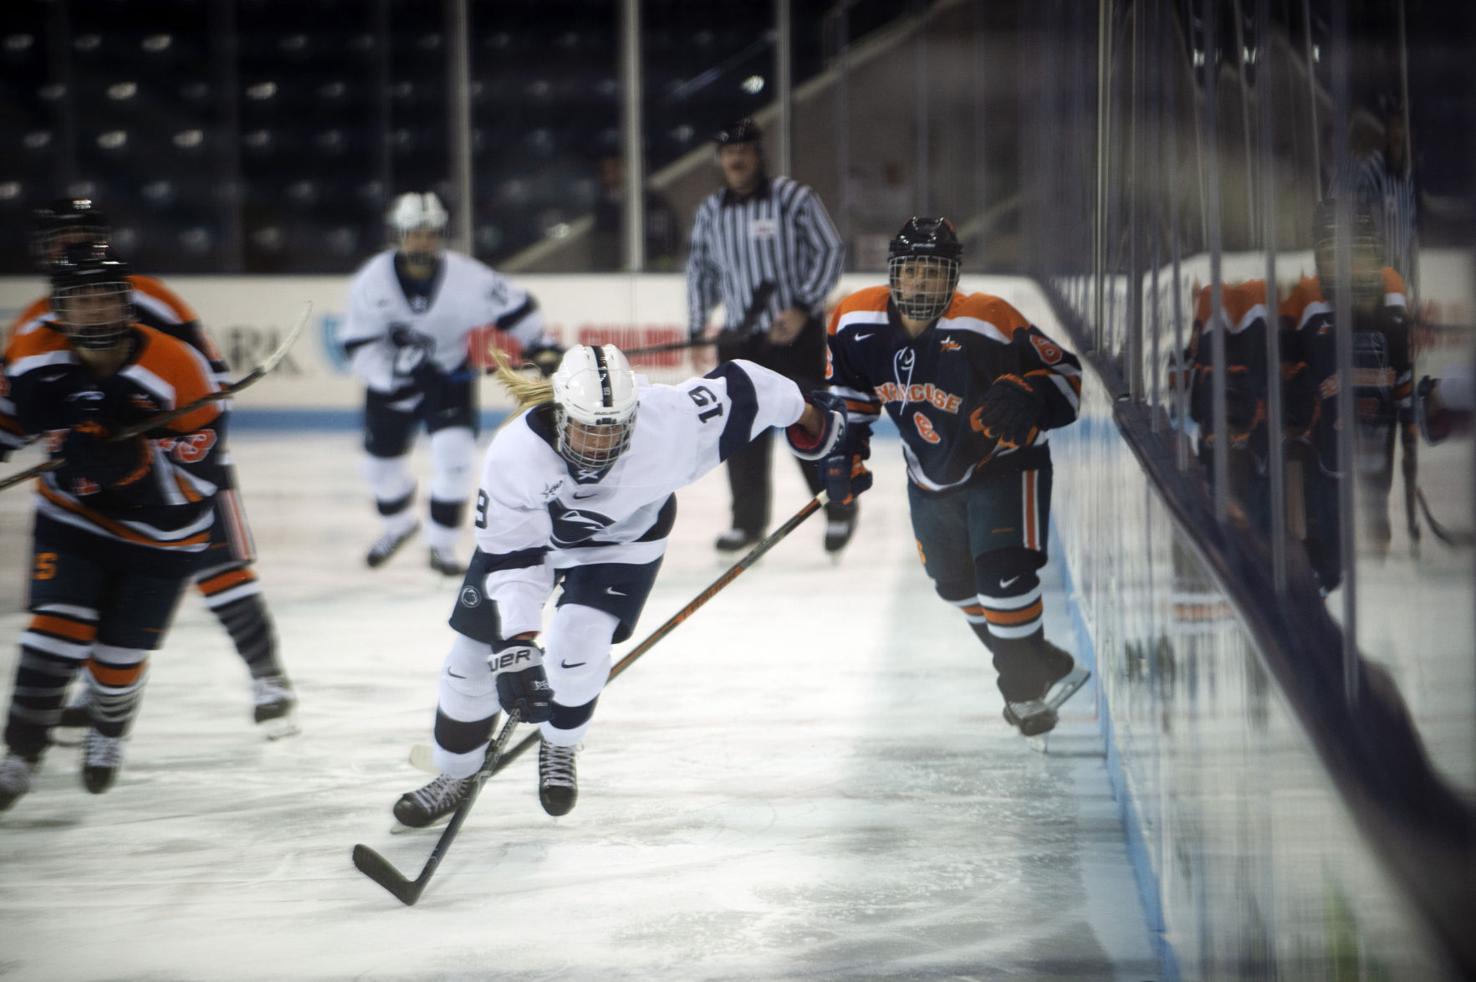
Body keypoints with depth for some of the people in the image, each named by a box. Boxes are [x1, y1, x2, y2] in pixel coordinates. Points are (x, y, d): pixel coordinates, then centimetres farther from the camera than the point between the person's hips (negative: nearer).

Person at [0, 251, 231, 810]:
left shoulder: (176, 369, -28)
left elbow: (198, 474, -26)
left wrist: (134, 462, -40)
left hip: (160, 537, -2)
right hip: (72, 517, 2)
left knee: (118, 658, 7)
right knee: (56, 632, -13)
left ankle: (109, 735, 40)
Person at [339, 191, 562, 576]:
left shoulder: (465, 276, -22)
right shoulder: (372, 280, -20)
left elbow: (513, 305, -9)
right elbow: (356, 344, -18)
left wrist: (541, 346, -16)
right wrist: (391, 366, -34)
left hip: (449, 374, -1)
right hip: (391, 380, 2)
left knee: (453, 453, -18)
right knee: (380, 458, 10)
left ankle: (442, 545, -3)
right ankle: (398, 523, 42)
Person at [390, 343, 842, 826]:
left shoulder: (669, 419, -38)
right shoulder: (513, 455, -38)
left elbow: (737, 388, -21)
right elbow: (509, 557, -34)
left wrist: (808, 419, -3)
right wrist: (516, 647, -42)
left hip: (626, 534, 0)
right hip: (529, 531, 1)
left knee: (577, 642, -20)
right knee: (477, 651, 0)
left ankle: (559, 748, 11)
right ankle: (456, 776, 24)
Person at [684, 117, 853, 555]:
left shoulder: (793, 197, -7)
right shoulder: (710, 211, 7)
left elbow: (830, 251, -7)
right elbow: (700, 268, 17)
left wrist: (803, 309, -16)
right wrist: (698, 330, 10)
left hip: (797, 332, -4)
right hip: (740, 338, 4)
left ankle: (840, 509, 12)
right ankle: (748, 519, 15)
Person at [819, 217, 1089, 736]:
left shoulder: (986, 325, -29)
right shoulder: (858, 323, -15)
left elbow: (1063, 373, -22)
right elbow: (849, 392, 5)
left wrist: (1025, 395, -41)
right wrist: (844, 454, -1)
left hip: (1004, 463, -6)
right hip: (932, 475, 6)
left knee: (1002, 572, -20)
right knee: (956, 582, 14)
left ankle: (1029, 682, 0)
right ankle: (1024, 671, 35)